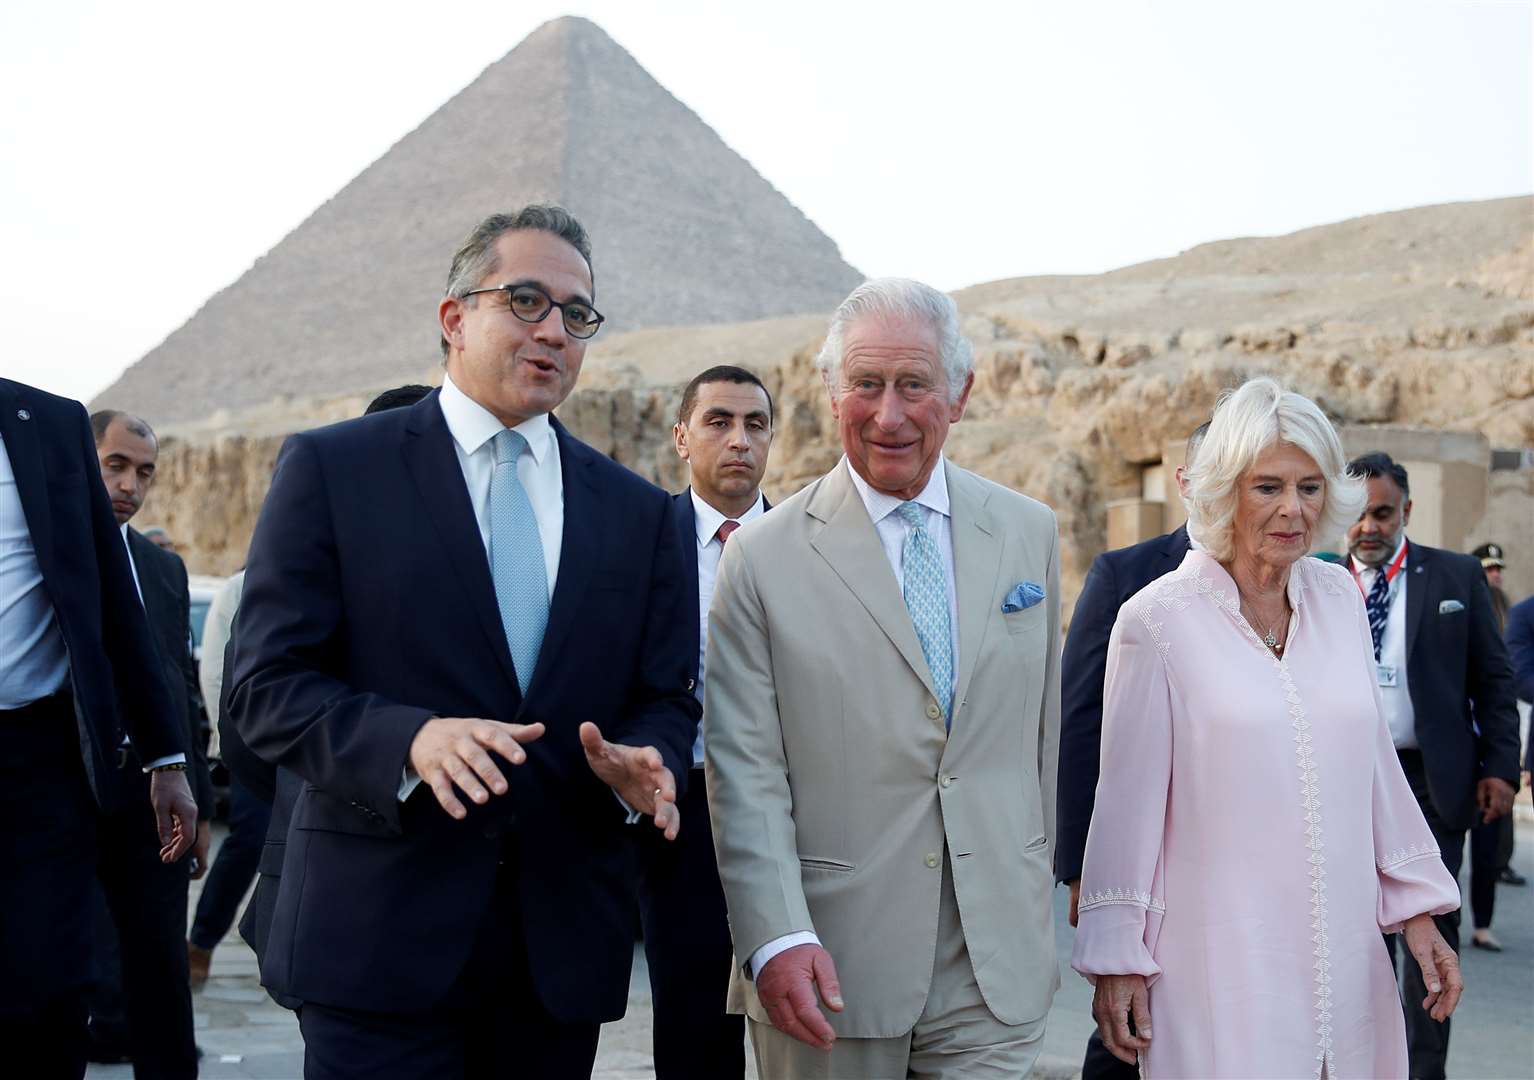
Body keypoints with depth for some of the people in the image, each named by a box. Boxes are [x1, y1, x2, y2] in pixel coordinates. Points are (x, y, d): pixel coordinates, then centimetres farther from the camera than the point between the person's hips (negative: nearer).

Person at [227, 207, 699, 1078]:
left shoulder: (639, 510, 12)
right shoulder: (333, 468, 1)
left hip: (564, 943, 4)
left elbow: (666, 700, 11)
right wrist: (410, 741, -22)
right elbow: (267, 686, -5)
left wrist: (641, 763, -12)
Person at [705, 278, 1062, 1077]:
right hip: (834, 968, -2)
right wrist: (776, 939, -17)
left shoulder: (1030, 534, 6)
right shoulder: (762, 558, -4)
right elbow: (745, 772, -8)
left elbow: (1043, 729, 12)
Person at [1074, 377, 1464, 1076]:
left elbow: (1374, 761, 13)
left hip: (1345, 957, 5)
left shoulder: (1338, 598, 6)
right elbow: (1128, 800, -5)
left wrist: (1417, 911, 11)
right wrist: (1115, 958, -3)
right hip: (1219, 965, -4)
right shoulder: (1159, 619, -8)